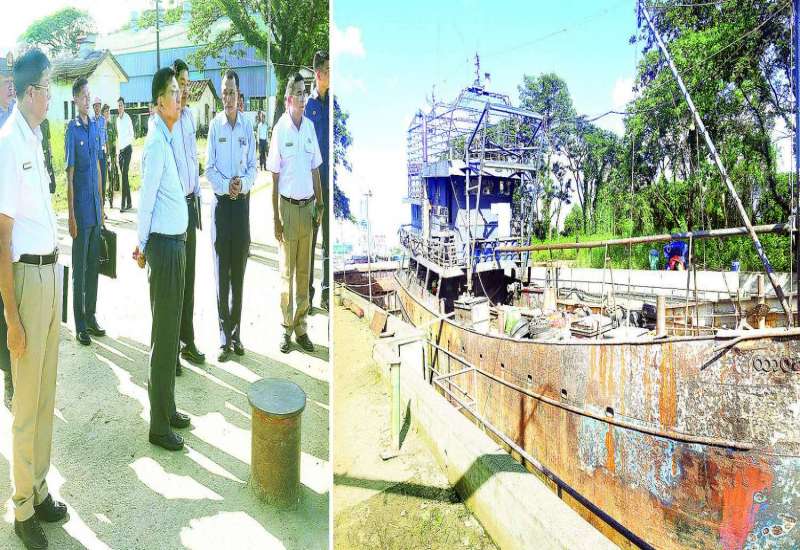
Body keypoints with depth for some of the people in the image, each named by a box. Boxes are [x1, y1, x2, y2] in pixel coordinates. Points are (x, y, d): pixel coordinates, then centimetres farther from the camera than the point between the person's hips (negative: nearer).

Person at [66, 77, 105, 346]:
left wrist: (102, 204, 15)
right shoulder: (72, 128, -9)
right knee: (79, 268, 2)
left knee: (94, 265, 13)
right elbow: (70, 173, -11)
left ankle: (91, 317, 25)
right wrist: (71, 215, -13)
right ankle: (80, 325, 12)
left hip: (95, 208, 6)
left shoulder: (94, 126, 9)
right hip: (81, 209, -6)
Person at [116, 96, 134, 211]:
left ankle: (123, 203, -13)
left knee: (125, 174, -12)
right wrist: (117, 149, 14)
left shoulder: (127, 118, -6)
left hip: (127, 148, -8)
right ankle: (129, 202, 14)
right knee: (123, 175, 8)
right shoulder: (117, 119, 15)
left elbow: (132, 134, -5)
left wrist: (130, 143, -16)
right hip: (120, 149, 8)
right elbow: (118, 136, 19)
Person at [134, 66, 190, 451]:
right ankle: (158, 426, 11)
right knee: (162, 336, -2)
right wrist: (143, 246, -5)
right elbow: (146, 200, -16)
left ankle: (168, 409, 31)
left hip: (175, 244, 10)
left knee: (171, 332, 17)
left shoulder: (167, 138, 14)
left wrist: (144, 244, 20)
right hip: (164, 246, -10)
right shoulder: (156, 143, -16)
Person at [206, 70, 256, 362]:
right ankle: (224, 336, 9)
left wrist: (243, 183, -13)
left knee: (239, 272, 8)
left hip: (243, 202, 2)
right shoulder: (215, 125, 0)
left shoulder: (248, 126, 5)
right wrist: (227, 185, -18)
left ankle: (237, 332, 19)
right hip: (221, 202, -2)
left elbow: (253, 166, 6)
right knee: (222, 272, 1)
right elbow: (209, 168, -2)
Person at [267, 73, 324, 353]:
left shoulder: (310, 126, 6)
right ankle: (286, 328, 15)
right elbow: (275, 178, -6)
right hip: (288, 206, -4)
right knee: (286, 271, 4)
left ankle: (301, 326, 20)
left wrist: (320, 204, 8)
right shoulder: (280, 129, -8)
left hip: (308, 206, 5)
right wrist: (276, 218, -8)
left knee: (304, 271, 10)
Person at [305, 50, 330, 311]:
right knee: (309, 237, 5)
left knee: (329, 238, 7)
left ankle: (326, 292, 17)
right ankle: (308, 291, 15)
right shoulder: (307, 105, 0)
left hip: (329, 181, 2)